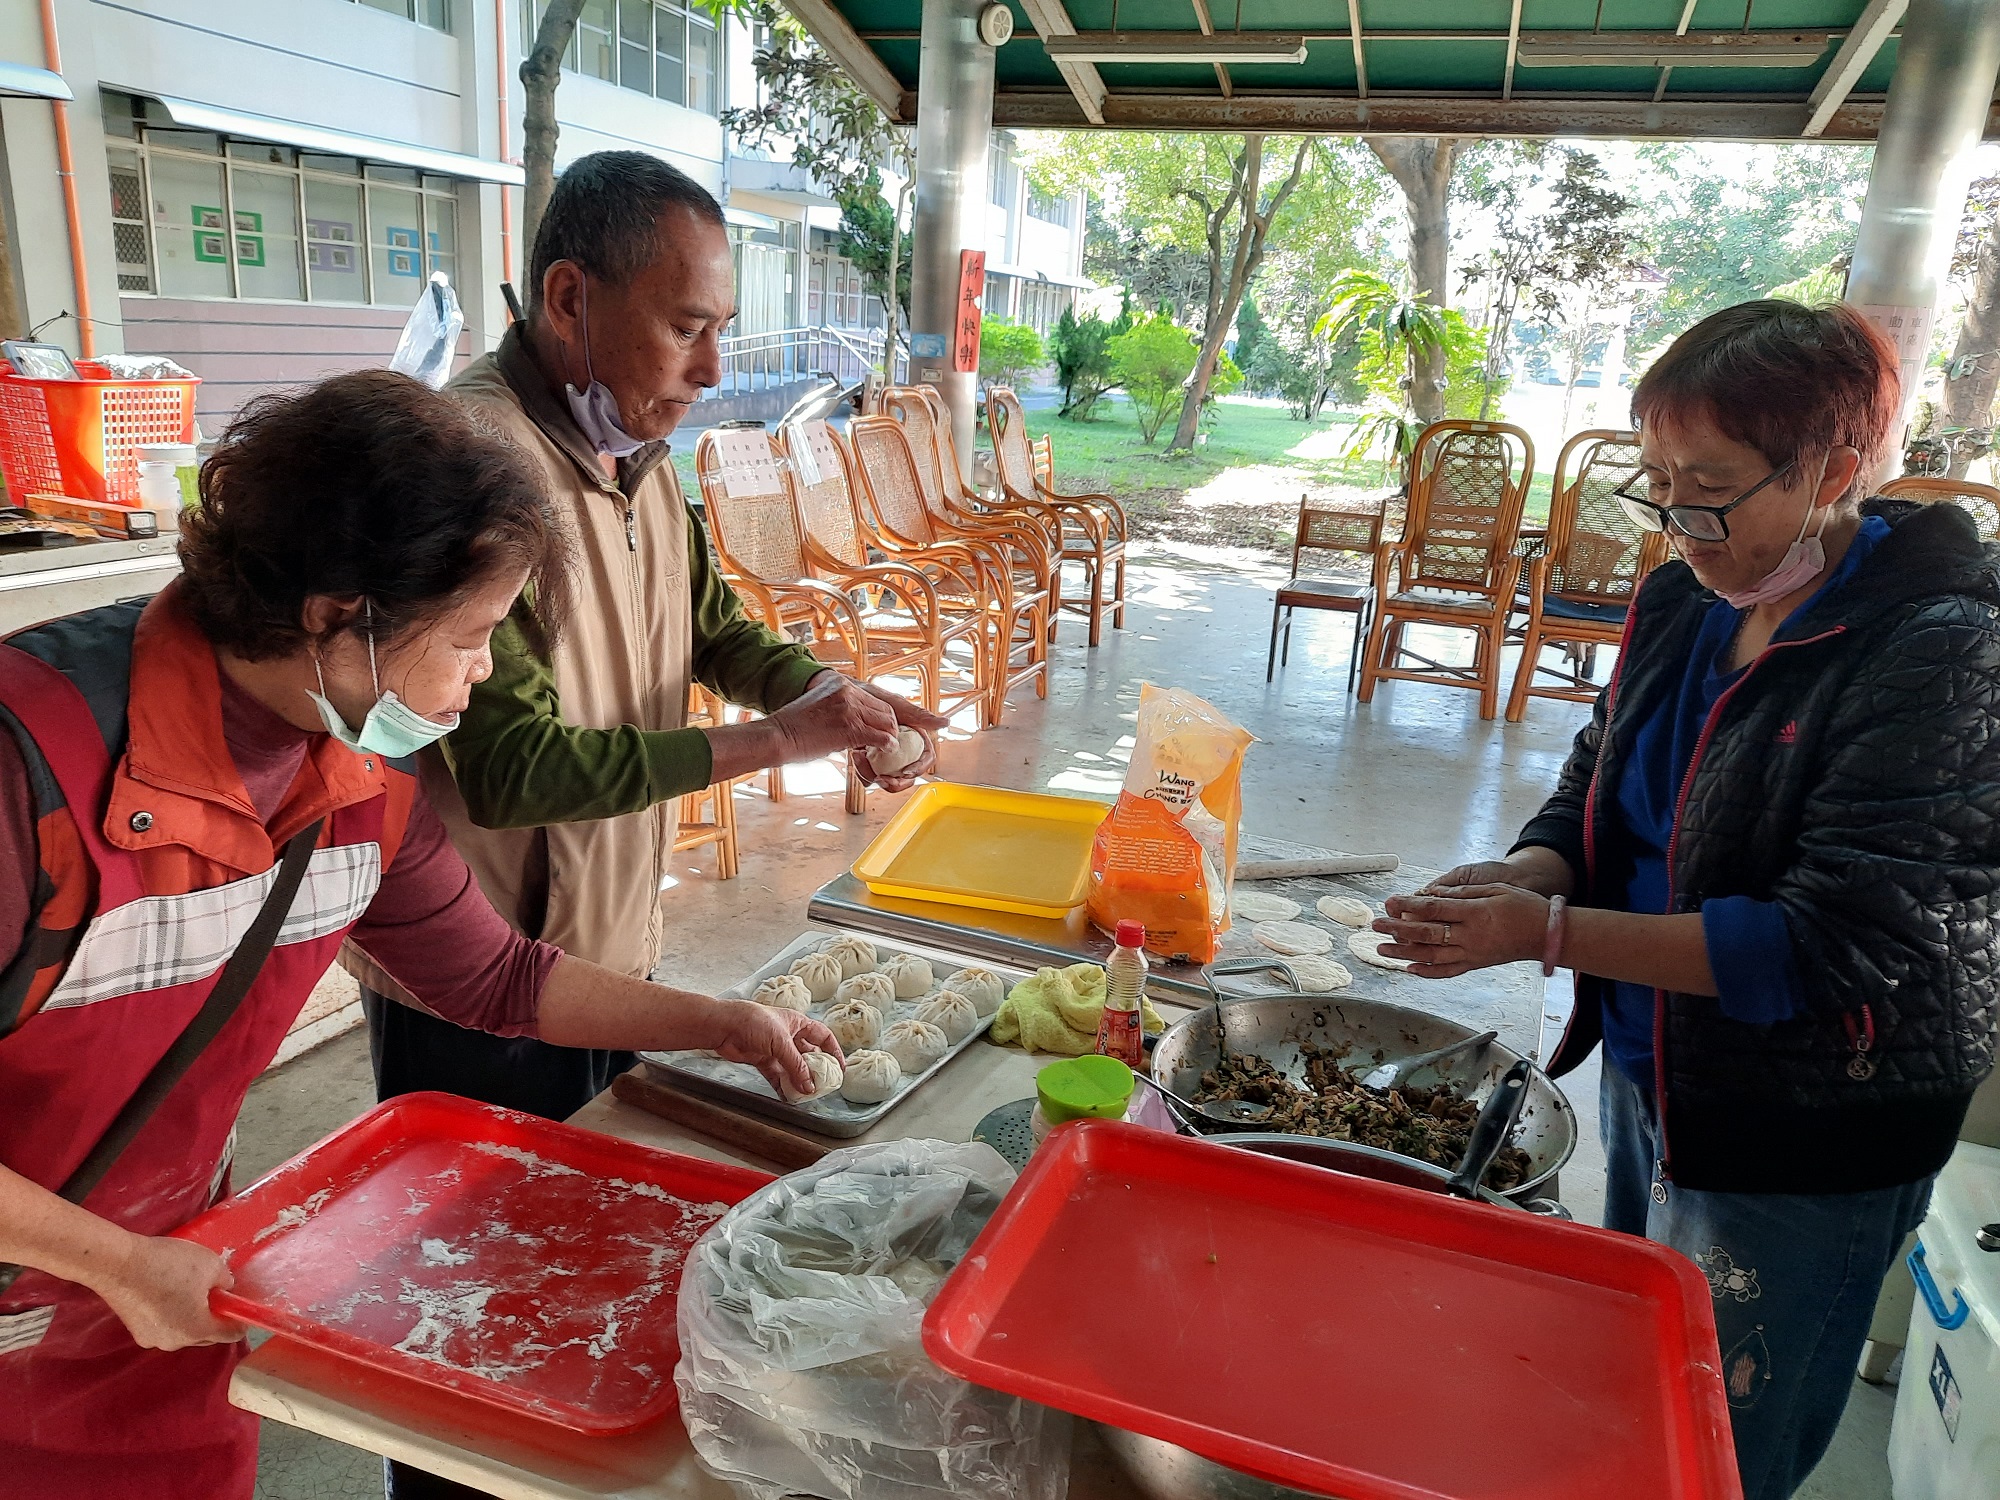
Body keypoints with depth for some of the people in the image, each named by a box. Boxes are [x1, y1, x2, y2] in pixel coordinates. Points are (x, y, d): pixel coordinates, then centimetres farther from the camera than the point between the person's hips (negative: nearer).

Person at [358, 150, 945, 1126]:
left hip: (614, 952, 8)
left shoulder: (636, 451, 5)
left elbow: (712, 627, 14)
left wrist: (828, 695, -6)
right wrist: (775, 739, -26)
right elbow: (514, 771, -30)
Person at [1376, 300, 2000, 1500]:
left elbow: (1830, 949, -27)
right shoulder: (1685, 603, -3)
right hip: (1649, 1075, 7)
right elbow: (1601, 788, 8)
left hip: (1802, 1146, -6)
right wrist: (1528, 873, -14)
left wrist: (1547, 931, -30)